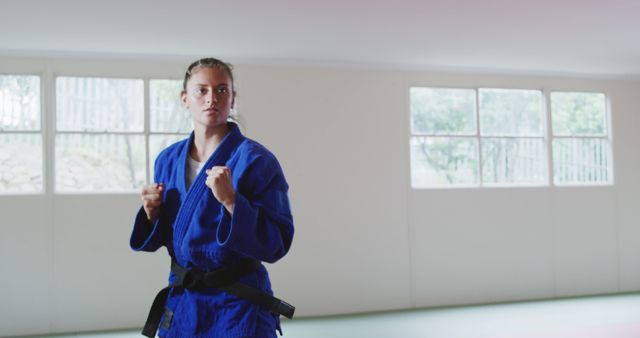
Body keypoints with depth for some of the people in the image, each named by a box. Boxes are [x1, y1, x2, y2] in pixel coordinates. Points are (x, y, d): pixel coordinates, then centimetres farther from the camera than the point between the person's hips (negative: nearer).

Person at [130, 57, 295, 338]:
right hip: (181, 301, 5)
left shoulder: (255, 160, -14)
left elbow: (276, 244, -17)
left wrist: (230, 200, -27)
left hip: (238, 305, -5)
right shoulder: (168, 160, 3)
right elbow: (160, 236, 12)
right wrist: (152, 213, -8)